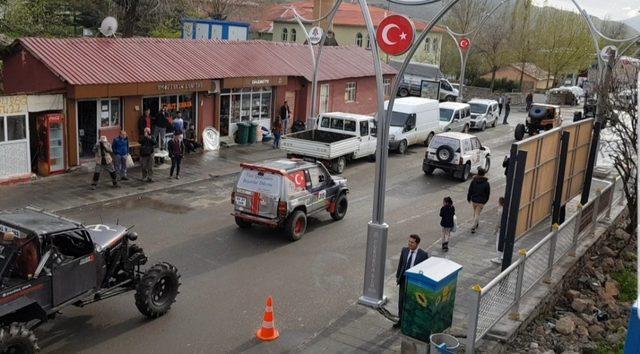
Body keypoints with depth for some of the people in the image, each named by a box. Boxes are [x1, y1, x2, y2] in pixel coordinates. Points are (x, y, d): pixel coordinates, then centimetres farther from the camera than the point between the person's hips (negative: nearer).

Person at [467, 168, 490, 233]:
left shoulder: (473, 181, -8)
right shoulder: (486, 183, -11)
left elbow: (470, 190, -3)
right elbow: (488, 193, -2)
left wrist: (468, 198, 10)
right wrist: (486, 200, 12)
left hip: (473, 200, 2)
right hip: (481, 201, -2)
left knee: (475, 212, 23)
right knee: (477, 214, 3)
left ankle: (476, 223, 39)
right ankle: (473, 227, -3)